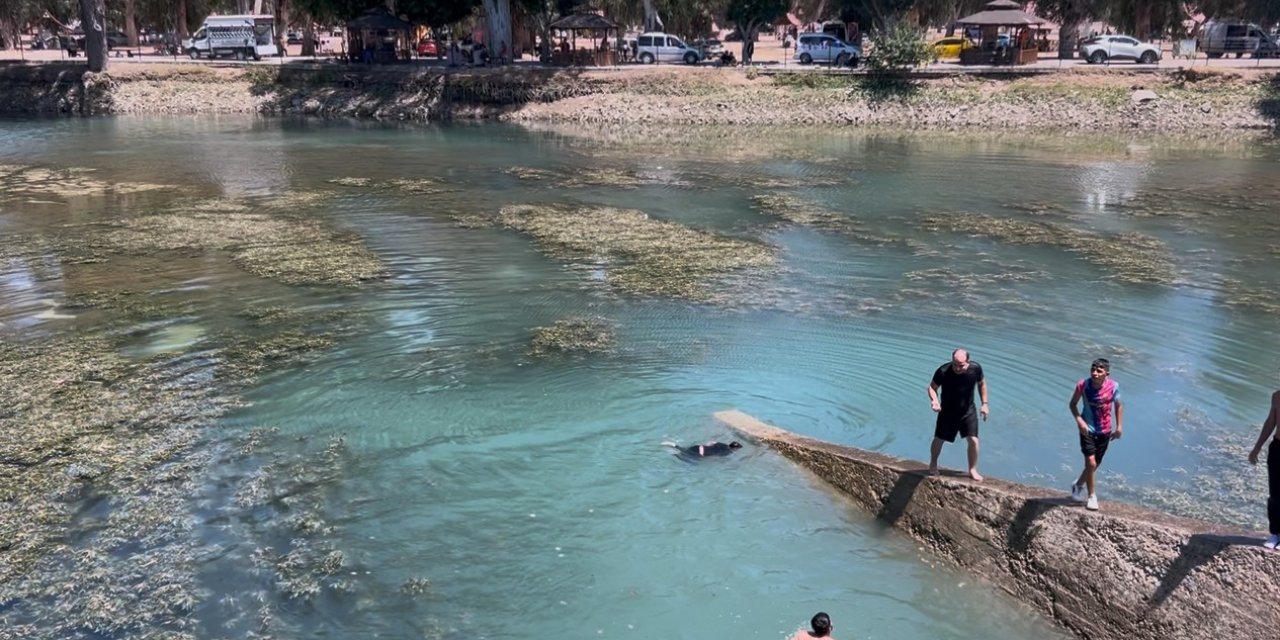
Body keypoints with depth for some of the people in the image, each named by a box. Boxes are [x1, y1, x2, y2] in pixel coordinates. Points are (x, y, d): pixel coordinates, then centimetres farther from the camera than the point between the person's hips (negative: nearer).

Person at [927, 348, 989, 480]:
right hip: (947, 411, -1)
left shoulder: (976, 368, -20)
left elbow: (981, 383, 1)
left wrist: (984, 403, 0)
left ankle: (972, 470, 19)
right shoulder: (943, 371, -28)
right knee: (939, 439, 9)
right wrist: (934, 400, -33)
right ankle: (933, 465, 36)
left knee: (973, 440, -4)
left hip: (968, 411, 1)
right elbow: (932, 387, -14)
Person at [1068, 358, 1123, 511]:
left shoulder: (1113, 386, -13)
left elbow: (1119, 405, 4)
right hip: (1088, 429, -2)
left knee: (1095, 465, 14)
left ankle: (1079, 485, 41)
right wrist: (1079, 420, -18)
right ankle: (1092, 496, 8)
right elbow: (1073, 404, -3)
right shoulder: (1083, 385, -18)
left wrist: (1119, 426, 1)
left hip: (1105, 431, 2)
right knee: (1091, 463, -12)